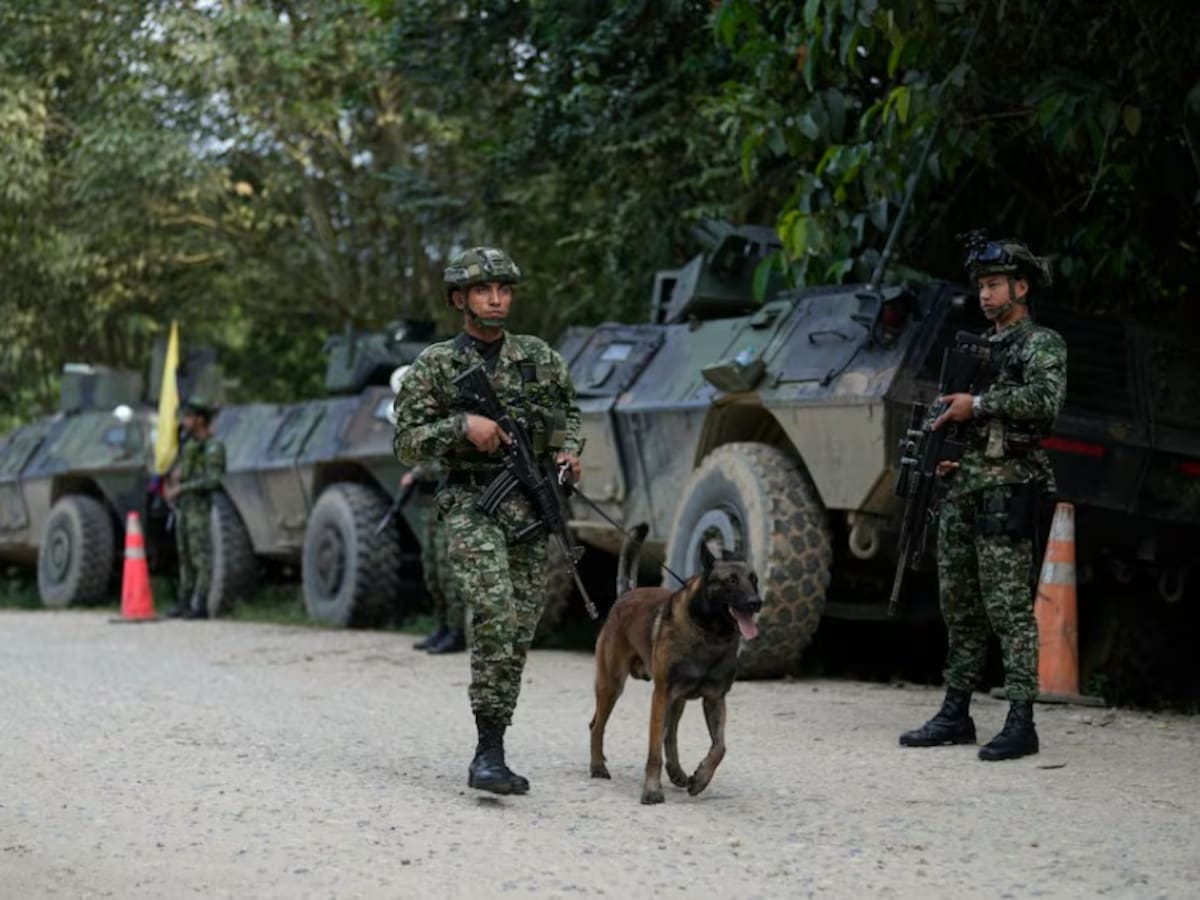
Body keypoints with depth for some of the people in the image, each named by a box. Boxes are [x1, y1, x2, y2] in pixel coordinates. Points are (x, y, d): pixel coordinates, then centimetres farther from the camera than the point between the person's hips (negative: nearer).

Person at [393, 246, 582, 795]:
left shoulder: (540, 358, 10)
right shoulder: (435, 366, 2)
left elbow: (568, 409, 26)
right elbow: (407, 443, -1)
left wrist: (567, 449, 6)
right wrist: (462, 425, -15)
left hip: (532, 505, 4)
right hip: (472, 505, -4)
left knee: (518, 631, 4)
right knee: (493, 611, -25)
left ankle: (489, 758, 15)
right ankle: (490, 750, -23)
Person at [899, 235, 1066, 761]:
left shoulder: (1043, 345, -1)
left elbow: (1045, 400, -19)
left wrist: (977, 404, -17)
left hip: (1006, 488, -8)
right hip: (960, 487, 8)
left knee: (1009, 606, -10)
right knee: (959, 607, 10)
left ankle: (1021, 721, -10)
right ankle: (955, 714, 16)